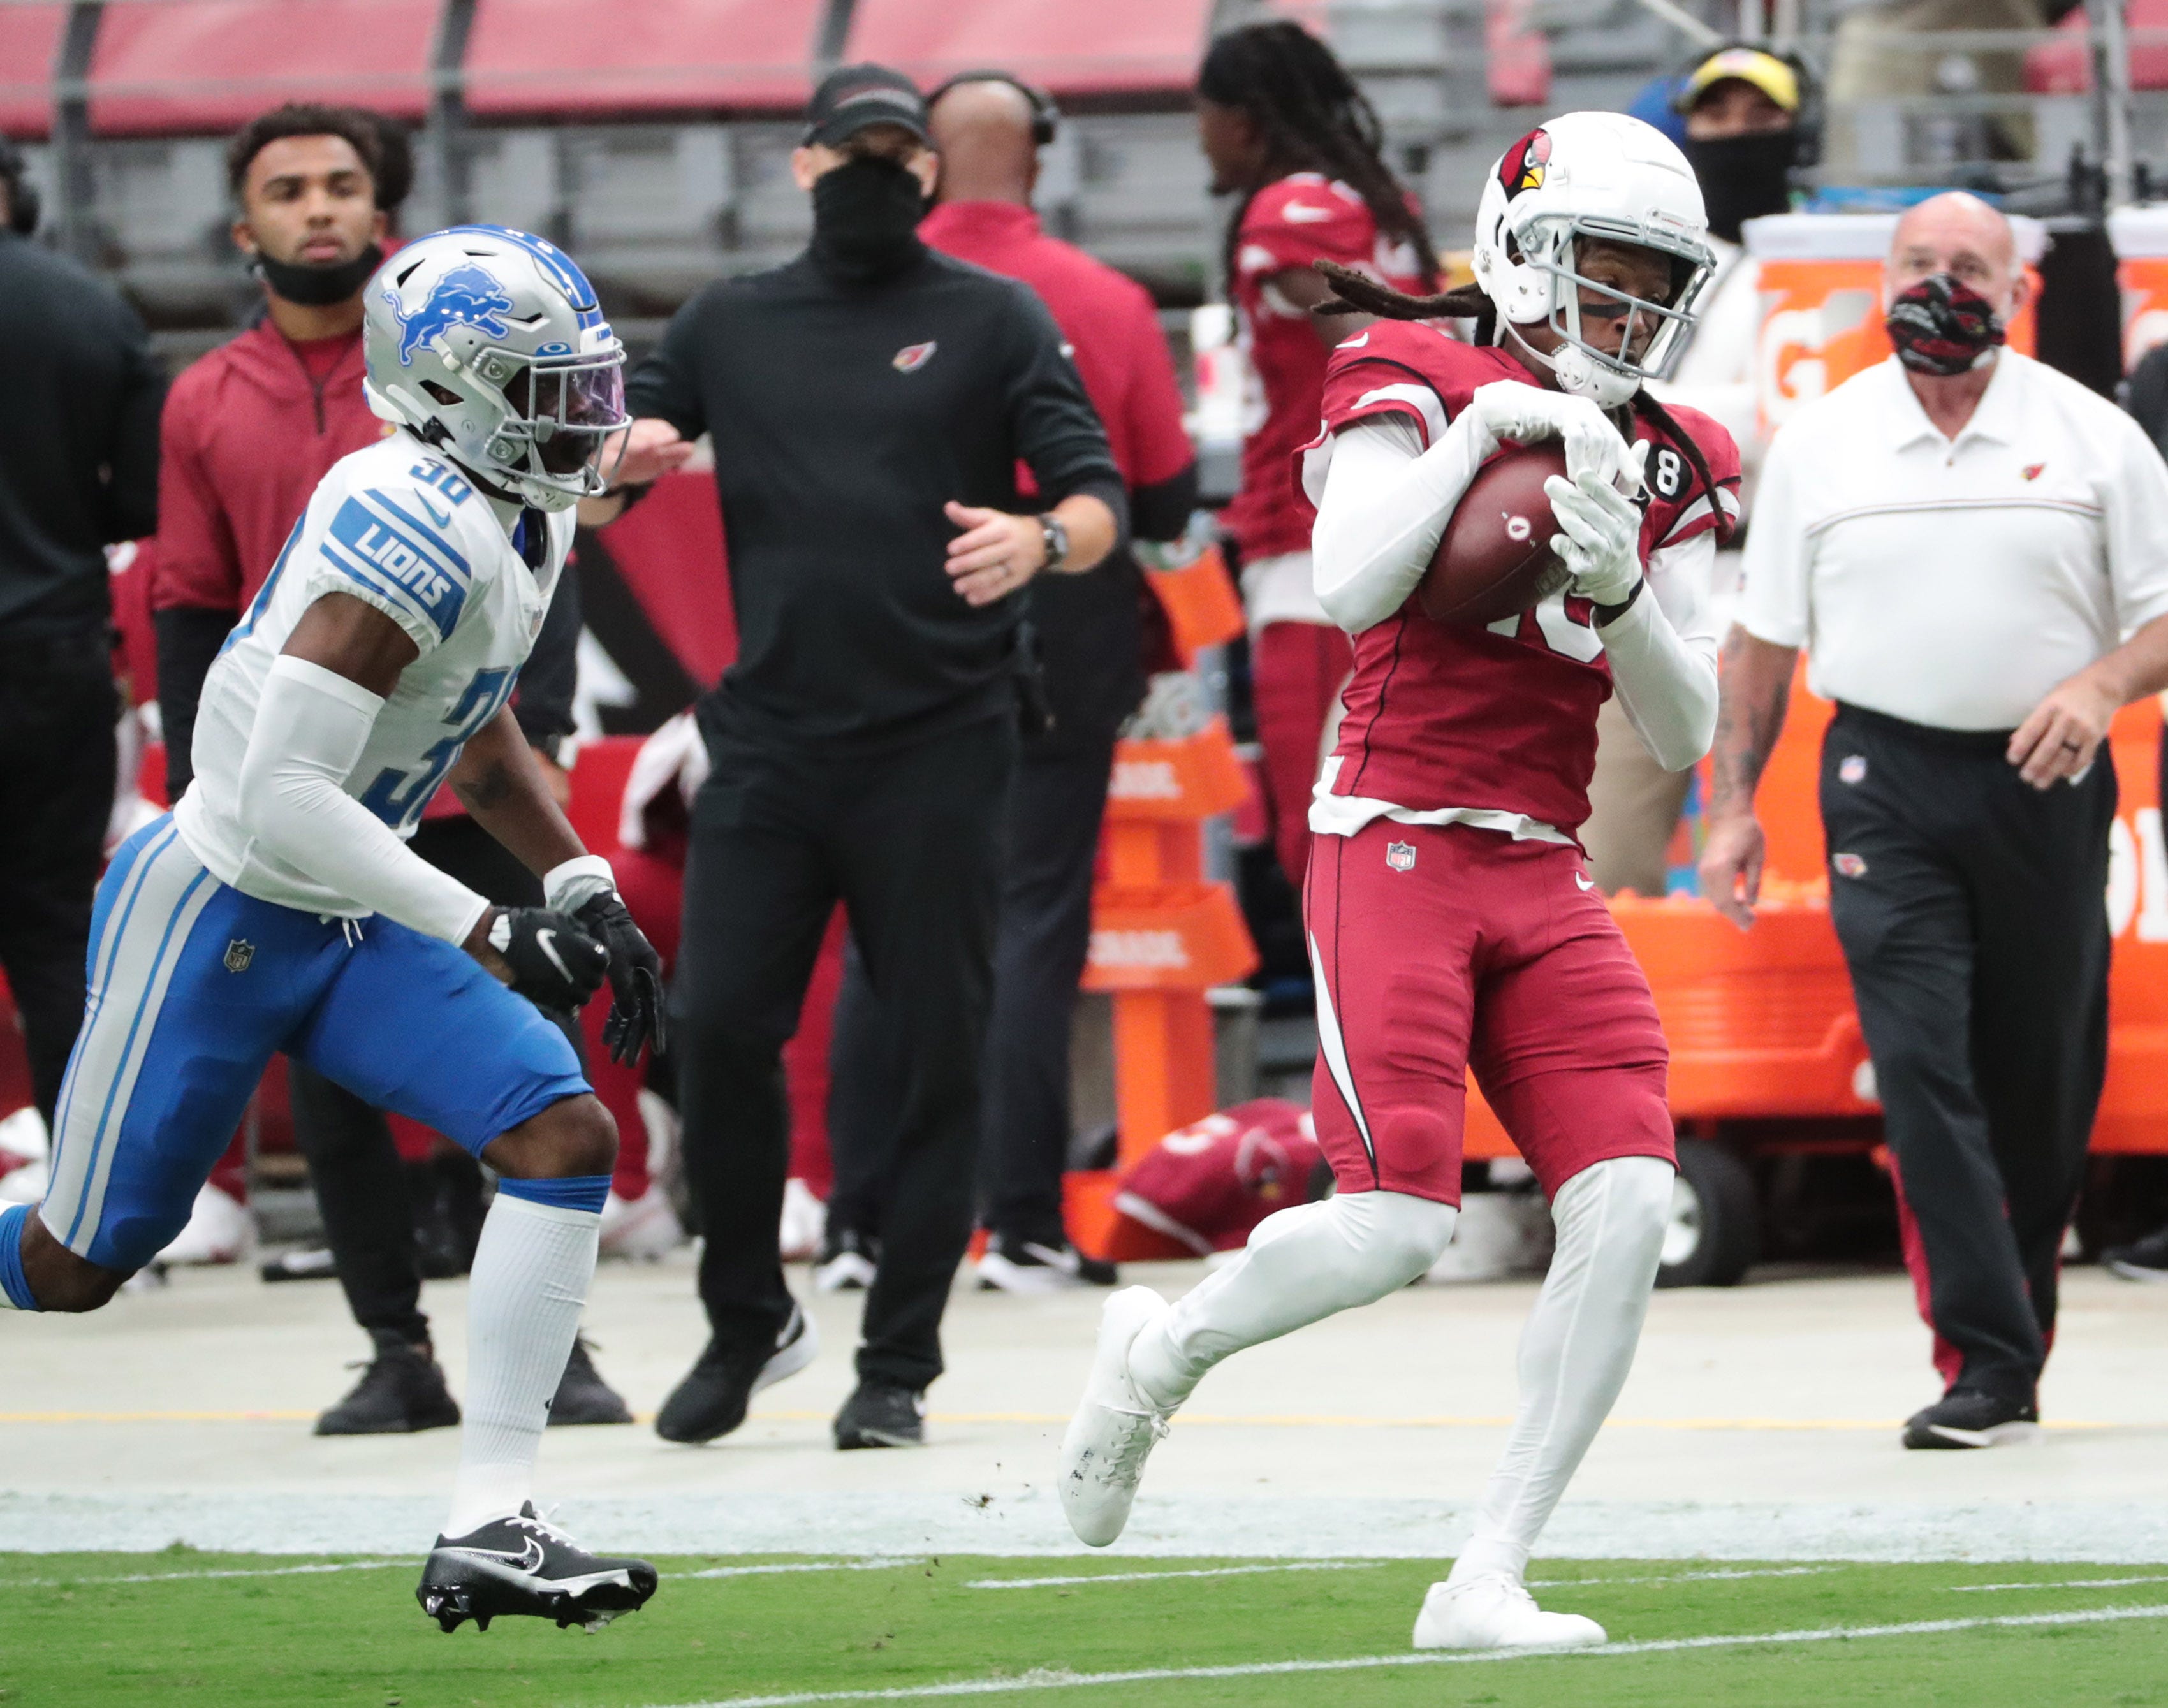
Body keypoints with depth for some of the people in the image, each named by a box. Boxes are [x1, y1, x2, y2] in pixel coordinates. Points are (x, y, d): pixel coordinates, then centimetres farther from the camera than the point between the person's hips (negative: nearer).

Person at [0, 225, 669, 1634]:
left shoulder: (524, 526, 4)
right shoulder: (419, 535, -26)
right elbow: (284, 796, -31)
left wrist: (585, 894, 10)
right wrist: (489, 935, -29)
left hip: (350, 931, 9)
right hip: (214, 921, -9)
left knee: (565, 1134, -10)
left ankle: (488, 1531, -12)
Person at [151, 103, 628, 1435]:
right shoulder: (207, 405, 7)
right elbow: (190, 611, 10)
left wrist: (537, 729, -9)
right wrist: (199, 797, 4)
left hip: (470, 791, -2)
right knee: (333, 1093, 3)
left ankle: (552, 1349, 4)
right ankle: (399, 1358, 10)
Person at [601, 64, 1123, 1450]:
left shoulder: (994, 321, 6)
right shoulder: (729, 327, 15)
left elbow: (1100, 501, -2)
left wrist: (1041, 539, -25)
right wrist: (619, 459, -9)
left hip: (939, 746, -2)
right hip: (769, 737, 2)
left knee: (941, 1047, -2)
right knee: (718, 1025, -3)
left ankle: (900, 1364, 6)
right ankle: (748, 1323, 15)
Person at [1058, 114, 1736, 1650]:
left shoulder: (1668, 466, 13)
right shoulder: (1416, 381, -3)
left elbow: (1685, 733, 7)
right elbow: (1349, 587, -19)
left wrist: (1617, 584, -11)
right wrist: (1482, 425, -19)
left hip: (1546, 880, 6)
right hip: (1398, 845, -6)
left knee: (1628, 1204, -12)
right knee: (1394, 1229, -17)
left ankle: (1488, 1582, -5)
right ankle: (1162, 1352, 16)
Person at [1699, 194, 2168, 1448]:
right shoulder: (1821, 444, 7)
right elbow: (1765, 637, 12)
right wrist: (1735, 804, 7)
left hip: (2044, 782, 0)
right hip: (1888, 787, 0)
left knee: (2043, 1083, 6)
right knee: (1923, 1067, -13)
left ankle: (2018, 1317, 27)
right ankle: (1987, 1367, -16)